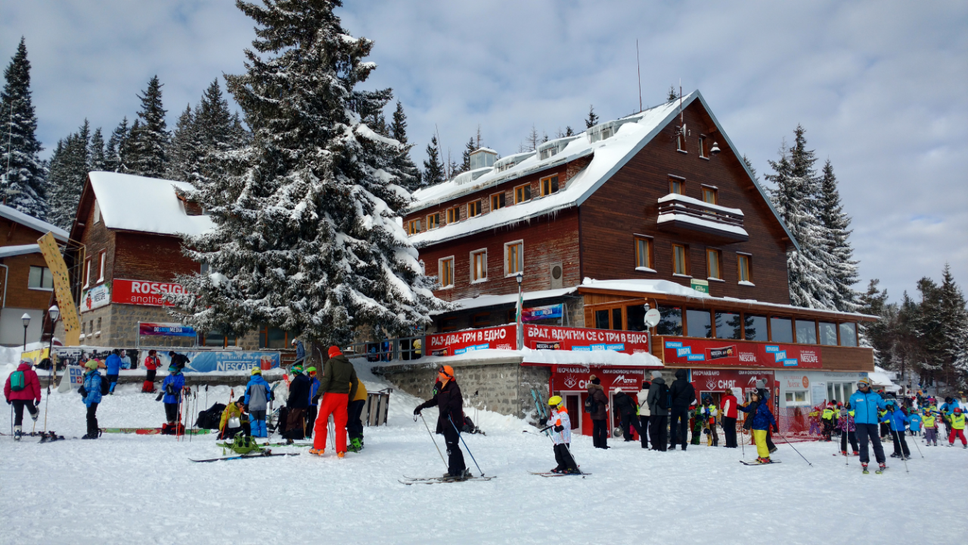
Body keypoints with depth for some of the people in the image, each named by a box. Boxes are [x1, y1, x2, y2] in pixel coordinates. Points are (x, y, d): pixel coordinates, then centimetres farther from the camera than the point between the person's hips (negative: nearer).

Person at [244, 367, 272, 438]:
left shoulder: (250, 383, -4)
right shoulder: (264, 383, 2)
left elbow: (247, 395, -1)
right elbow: (268, 394, 8)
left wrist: (246, 405, 8)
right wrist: (265, 401, 25)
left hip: (253, 406, -3)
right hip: (262, 406, 3)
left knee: (253, 420, 2)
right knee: (262, 420, 10)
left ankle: (254, 434, -7)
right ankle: (263, 434, 7)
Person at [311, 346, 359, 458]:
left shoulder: (330, 362, -2)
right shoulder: (349, 365, 14)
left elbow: (326, 378, -14)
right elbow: (355, 383, 14)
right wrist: (350, 398, 18)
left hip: (331, 394, -4)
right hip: (343, 396, 4)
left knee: (321, 421, 7)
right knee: (341, 424, 7)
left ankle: (318, 448, 6)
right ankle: (341, 451, 3)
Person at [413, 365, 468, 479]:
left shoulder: (453, 387, -12)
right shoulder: (440, 386, 15)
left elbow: (457, 401, -26)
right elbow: (435, 400, 27)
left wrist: (447, 409, -38)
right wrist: (422, 406, 28)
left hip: (453, 421, -9)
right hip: (445, 421, 9)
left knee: (452, 446, -9)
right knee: (451, 446, 10)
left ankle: (454, 471, -6)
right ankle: (461, 470, 16)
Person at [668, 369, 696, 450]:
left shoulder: (675, 383, -3)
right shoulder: (689, 386, 8)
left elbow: (670, 394, -8)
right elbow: (693, 399, 12)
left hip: (676, 406, -3)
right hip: (685, 407, 3)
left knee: (673, 426, -1)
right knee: (684, 427, 6)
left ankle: (673, 444, -7)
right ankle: (684, 446, 4)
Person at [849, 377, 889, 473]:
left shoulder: (875, 395, 7)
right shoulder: (855, 396, 5)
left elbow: (881, 403, 7)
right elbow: (851, 406, 1)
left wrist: (887, 406, -14)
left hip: (872, 422, 1)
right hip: (860, 422, -1)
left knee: (876, 442, 4)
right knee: (863, 443, -3)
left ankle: (882, 462, 14)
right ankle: (864, 462, 5)